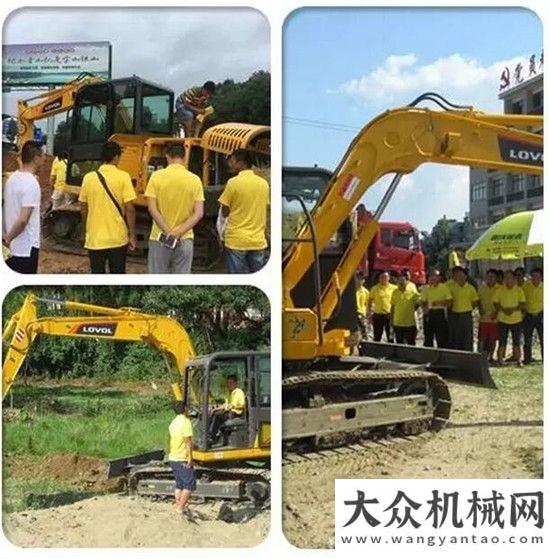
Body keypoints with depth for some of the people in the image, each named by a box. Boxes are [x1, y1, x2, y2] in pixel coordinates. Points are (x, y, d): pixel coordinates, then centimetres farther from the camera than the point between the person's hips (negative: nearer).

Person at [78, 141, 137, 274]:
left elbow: (83, 209, 7)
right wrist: (132, 236, -2)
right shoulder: (123, 177, -8)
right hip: (118, 238, -2)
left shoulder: (89, 177, 0)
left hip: (95, 239, 2)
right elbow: (130, 209, -11)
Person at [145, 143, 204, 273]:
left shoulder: (157, 176, -6)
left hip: (160, 238, -1)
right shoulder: (195, 180, -2)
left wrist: (168, 232, -12)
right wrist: (179, 232, -12)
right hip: (185, 240, 1)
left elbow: (152, 209, -12)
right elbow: (199, 214, -8)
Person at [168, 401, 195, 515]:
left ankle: (178, 505, 17)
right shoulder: (186, 421, -14)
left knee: (179, 484, 16)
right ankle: (181, 507, -6)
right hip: (183, 459, -8)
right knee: (190, 485, -2)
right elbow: (188, 440, -21)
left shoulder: (173, 422, 11)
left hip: (173, 458, 8)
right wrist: (190, 458, -19)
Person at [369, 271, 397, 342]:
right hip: (378, 315, 1)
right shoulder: (375, 288, 2)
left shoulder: (393, 288, 0)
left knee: (390, 337, 3)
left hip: (389, 315, -1)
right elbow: (370, 301, 7)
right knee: (377, 337, 9)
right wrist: (370, 312, 0)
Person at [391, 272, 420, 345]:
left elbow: (418, 303, 5)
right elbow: (393, 307, 10)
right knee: (399, 344, 12)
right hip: (397, 323, 3)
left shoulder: (412, 292, -7)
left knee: (411, 344, 2)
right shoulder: (395, 292, 3)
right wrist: (391, 319, 10)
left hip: (410, 323, -3)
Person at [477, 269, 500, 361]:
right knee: (481, 338, 0)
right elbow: (478, 300, 11)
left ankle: (491, 356, 19)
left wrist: (496, 313, -7)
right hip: (484, 317, 0)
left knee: (493, 339, 7)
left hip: (494, 318, 0)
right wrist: (480, 309, -2)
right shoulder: (481, 287, 5)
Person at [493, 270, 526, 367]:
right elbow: (495, 303, 3)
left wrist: (513, 309, -16)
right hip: (503, 319, 0)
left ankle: (518, 360, 10)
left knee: (517, 342, 2)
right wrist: (503, 309, -14)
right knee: (502, 341, 2)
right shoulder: (500, 289, 3)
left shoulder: (519, 290, 1)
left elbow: (523, 305, -1)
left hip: (516, 319, 0)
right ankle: (500, 359, 9)